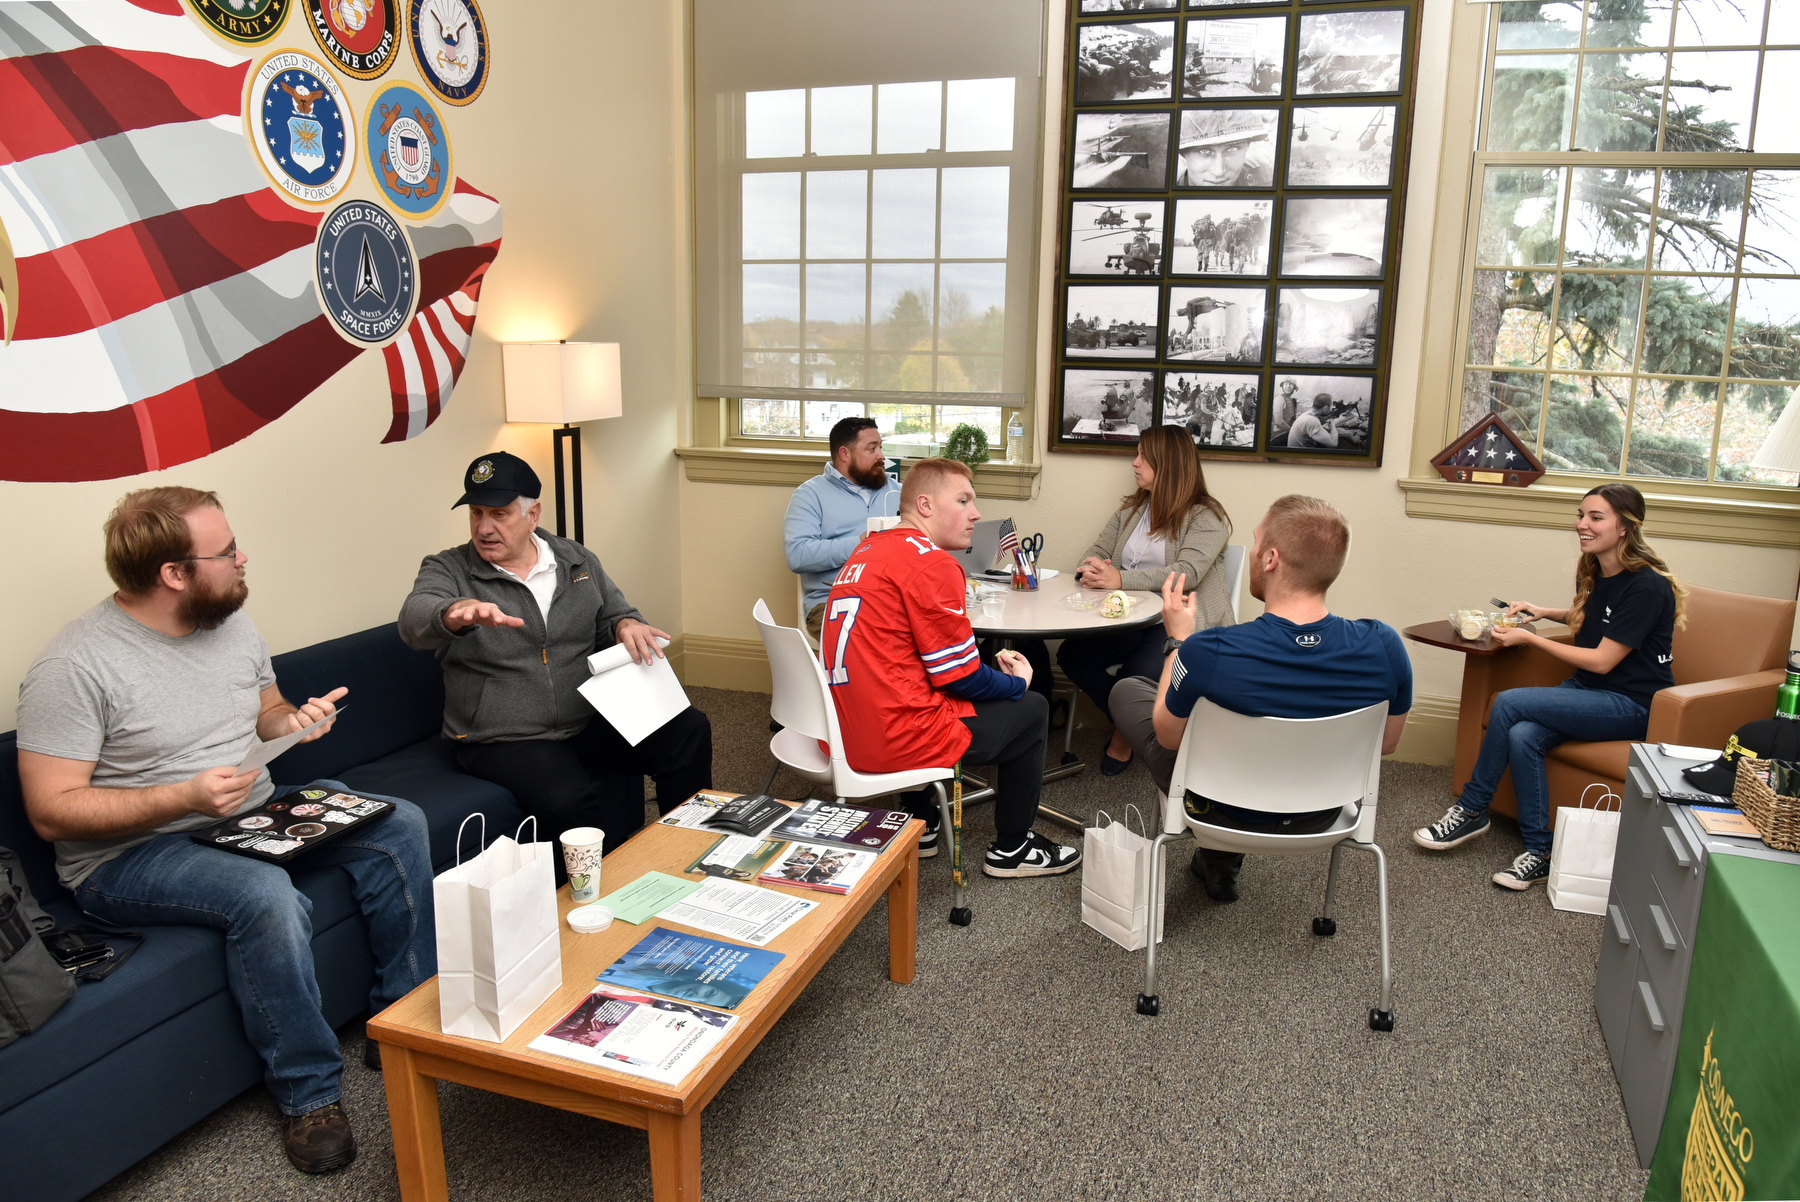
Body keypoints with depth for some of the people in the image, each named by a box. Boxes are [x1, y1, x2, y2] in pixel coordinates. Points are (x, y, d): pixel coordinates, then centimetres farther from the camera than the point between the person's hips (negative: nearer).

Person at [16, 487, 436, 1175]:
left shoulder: (232, 624, 4)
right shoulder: (74, 667, -18)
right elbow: (50, 810, -19)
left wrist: (294, 721, -5)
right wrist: (186, 795, -29)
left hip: (254, 814, 8)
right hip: (128, 853, -7)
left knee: (399, 825, -9)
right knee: (268, 896, -36)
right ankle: (309, 1094, -16)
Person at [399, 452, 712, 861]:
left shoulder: (578, 561, 11)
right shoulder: (447, 571, -2)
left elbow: (615, 615, 19)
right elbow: (415, 619, -22)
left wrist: (627, 626, -8)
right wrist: (457, 612, -47)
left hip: (589, 722, 4)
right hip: (504, 742, -4)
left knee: (690, 731, -16)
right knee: (570, 800, -34)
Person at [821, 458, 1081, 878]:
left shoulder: (865, 552, 12)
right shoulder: (932, 564, -16)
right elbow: (961, 680, -13)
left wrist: (991, 663, 18)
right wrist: (1017, 682, 8)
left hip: (841, 736, 9)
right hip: (895, 743, -9)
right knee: (1031, 709, 11)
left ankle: (919, 828, 41)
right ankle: (1011, 850, 26)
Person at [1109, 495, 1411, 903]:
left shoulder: (1207, 653, -35)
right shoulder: (1384, 647, -24)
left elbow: (1168, 736, -14)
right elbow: (1386, 742, -4)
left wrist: (1179, 639, -4)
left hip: (1224, 812, -4)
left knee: (1127, 690, 20)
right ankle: (1219, 865, 42)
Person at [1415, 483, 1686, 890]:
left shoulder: (1647, 586, -18)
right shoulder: (1592, 570, 7)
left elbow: (1602, 660, -19)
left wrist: (1529, 638, -16)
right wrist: (1544, 612, 14)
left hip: (1631, 705, -7)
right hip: (1587, 690, 7)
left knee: (1509, 703, -24)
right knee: (1522, 736, -24)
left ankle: (1471, 810, -8)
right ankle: (1539, 852, -14)